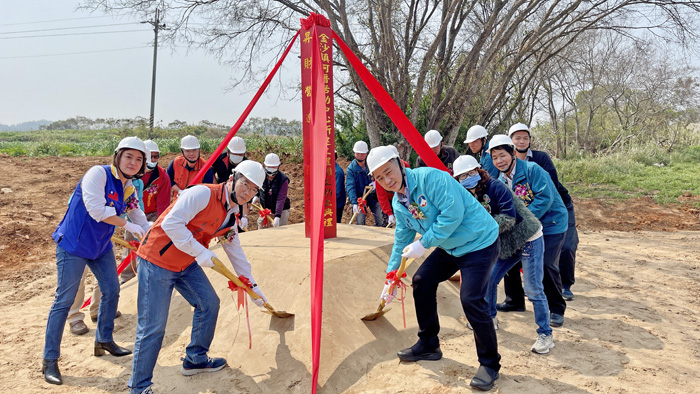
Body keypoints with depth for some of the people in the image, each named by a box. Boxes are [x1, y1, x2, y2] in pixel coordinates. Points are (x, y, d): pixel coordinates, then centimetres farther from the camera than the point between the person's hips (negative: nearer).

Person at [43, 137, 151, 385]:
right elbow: (96, 209, -27)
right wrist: (127, 225, -20)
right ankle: (49, 360, 7)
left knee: (111, 291, 13)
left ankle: (104, 341, 33)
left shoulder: (129, 188, 5)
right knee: (64, 300, -3)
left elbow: (138, 216, 13)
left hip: (101, 246, 8)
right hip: (73, 244, -8)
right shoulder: (98, 174, -18)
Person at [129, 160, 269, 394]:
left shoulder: (230, 217, 7)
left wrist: (253, 286, 19)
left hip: (186, 264, 9)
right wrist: (200, 252, -27)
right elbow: (171, 223, -27)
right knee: (153, 327, -4)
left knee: (209, 303, 10)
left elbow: (236, 253, 16)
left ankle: (195, 360, 29)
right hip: (157, 261, -9)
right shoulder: (203, 194, -20)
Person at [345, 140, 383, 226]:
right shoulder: (351, 168, -9)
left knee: (380, 222, 5)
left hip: (374, 197, 2)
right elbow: (350, 186, -17)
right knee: (360, 223, -2)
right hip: (360, 198, -2)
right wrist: (354, 203, -29)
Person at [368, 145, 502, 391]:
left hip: (479, 242, -9)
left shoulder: (429, 177, -24)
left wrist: (423, 244, -25)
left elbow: (453, 212, -30)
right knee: (422, 281, 6)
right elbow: (402, 240, 12)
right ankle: (428, 345, 24)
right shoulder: (398, 203, 3)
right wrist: (391, 276, 12)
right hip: (450, 247, 9)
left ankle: (489, 363, 3)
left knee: (471, 299, -18)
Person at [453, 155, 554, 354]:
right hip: (505, 244, 8)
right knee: (488, 280, 9)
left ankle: (545, 335, 6)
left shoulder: (496, 187, -21)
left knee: (533, 289, -7)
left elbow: (509, 218, -27)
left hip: (528, 240, -7)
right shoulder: (469, 197, 2)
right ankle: (490, 318, 31)